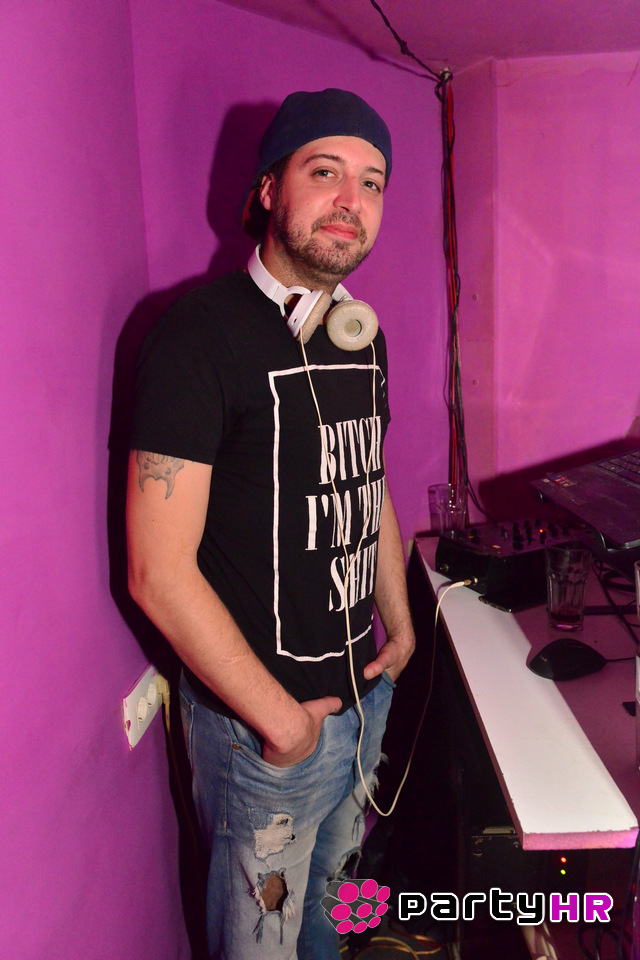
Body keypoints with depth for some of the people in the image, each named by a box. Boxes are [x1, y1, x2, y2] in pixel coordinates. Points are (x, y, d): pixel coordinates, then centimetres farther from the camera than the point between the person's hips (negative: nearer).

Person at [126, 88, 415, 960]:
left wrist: (400, 626, 11)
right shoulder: (201, 334, -19)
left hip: (365, 692, 7)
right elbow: (160, 575, -22)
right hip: (261, 722, -6)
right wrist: (280, 718, -16)